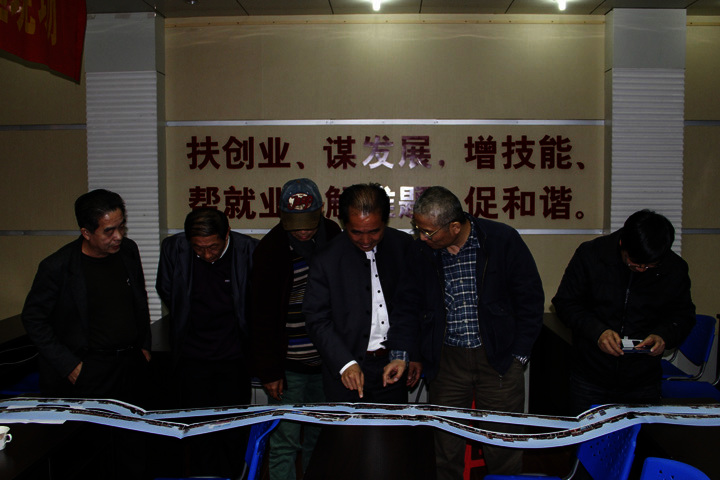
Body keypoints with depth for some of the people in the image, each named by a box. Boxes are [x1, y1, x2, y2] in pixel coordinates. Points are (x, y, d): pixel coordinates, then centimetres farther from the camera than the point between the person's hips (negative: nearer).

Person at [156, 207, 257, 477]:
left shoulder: (249, 250, -15)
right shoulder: (173, 248, -9)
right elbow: (165, 291, 10)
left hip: (234, 356, -1)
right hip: (191, 356, 1)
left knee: (231, 432, 5)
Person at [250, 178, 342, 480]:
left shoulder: (333, 235, 1)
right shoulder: (270, 249, -12)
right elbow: (262, 316, -10)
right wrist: (269, 371, -10)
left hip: (326, 360, 4)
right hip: (288, 365, -4)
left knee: (320, 439, 15)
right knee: (284, 442, 2)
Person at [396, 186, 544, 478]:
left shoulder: (503, 241, -9)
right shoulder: (420, 252, -3)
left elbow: (530, 300, -1)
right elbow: (408, 306, 6)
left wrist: (519, 356, -3)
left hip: (499, 359, -2)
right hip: (446, 361, 2)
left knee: (503, 451, 8)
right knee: (447, 448, 9)